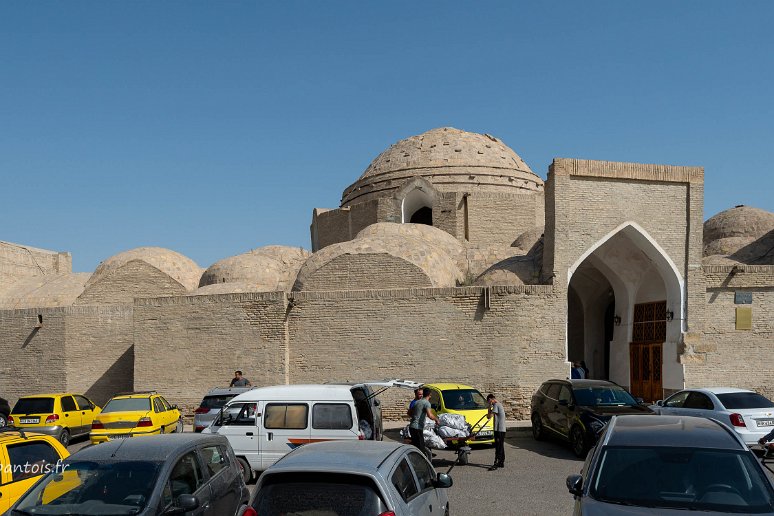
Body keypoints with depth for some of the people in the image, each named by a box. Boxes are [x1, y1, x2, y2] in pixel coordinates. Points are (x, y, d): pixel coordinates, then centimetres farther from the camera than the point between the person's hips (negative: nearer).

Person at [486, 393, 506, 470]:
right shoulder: (499, 405, 17)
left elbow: (489, 416, -19)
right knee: (501, 447, 14)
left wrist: (490, 407, -11)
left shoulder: (496, 405, -14)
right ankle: (501, 462, 19)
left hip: (499, 430, -10)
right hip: (502, 429, 10)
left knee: (498, 447, -10)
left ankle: (496, 463, -12)